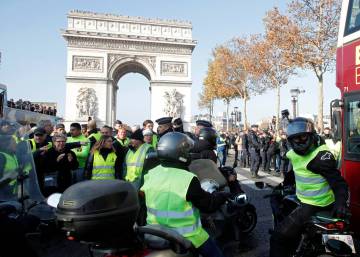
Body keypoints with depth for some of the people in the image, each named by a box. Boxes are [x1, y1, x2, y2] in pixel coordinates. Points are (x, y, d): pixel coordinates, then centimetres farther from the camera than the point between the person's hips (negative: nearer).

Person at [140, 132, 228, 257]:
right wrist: (224, 195, 2)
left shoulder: (150, 175, -7)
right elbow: (208, 205, -15)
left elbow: (140, 202, 6)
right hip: (186, 237, -5)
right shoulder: (188, 179, -25)